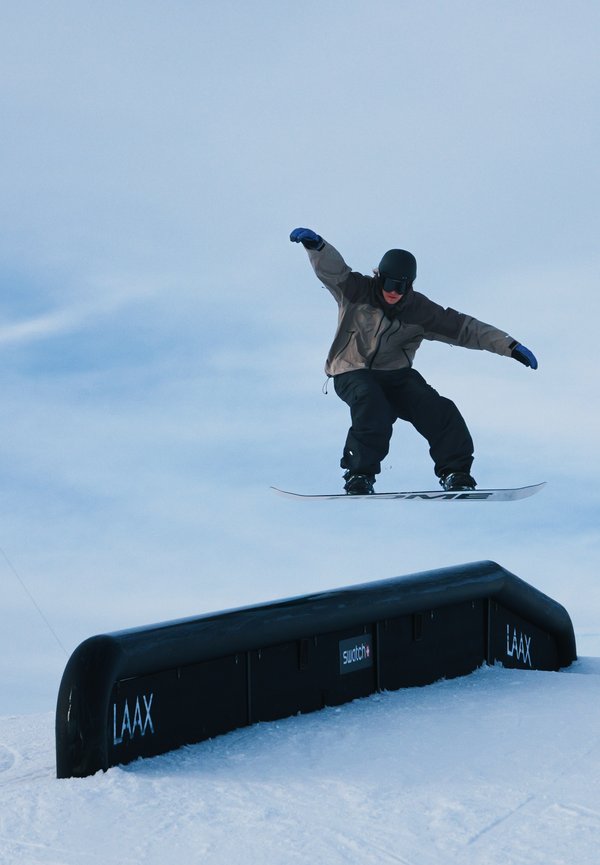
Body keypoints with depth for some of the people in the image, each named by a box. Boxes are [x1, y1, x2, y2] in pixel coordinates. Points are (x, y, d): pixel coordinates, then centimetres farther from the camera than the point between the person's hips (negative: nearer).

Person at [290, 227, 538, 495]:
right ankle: (359, 474, -24)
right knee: (373, 405, -34)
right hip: (353, 373, -3)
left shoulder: (420, 311, -4)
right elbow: (331, 269, -26)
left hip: (395, 374, 3)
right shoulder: (356, 292, -10)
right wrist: (316, 245, -49)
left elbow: (464, 328, -3)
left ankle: (455, 473, -5)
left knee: (438, 410, -17)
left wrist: (510, 346, -7)